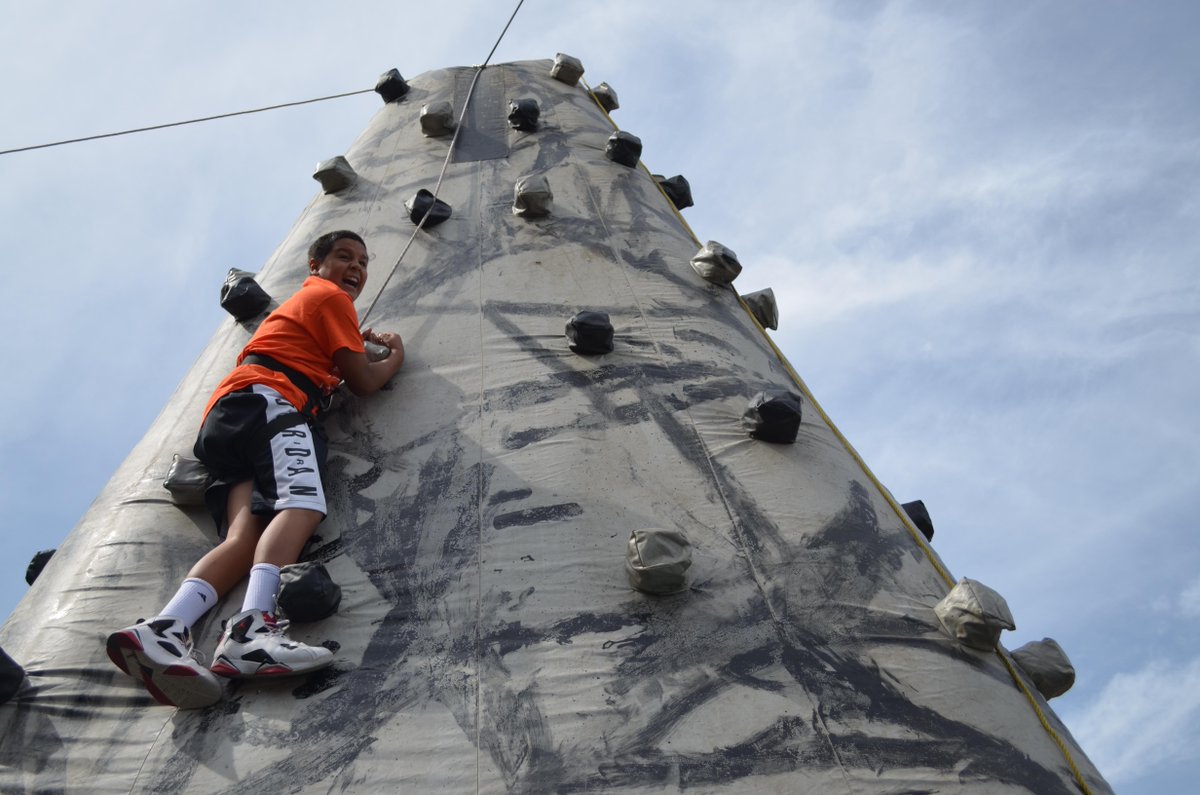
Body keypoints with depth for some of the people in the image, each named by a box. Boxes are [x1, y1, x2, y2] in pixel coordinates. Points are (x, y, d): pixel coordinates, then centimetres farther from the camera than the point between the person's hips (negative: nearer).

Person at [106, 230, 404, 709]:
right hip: (268, 402, -8)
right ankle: (252, 627, -53)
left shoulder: (301, 303, 38)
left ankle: (165, 629, -40)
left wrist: (353, 340, 46)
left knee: (246, 534, -16)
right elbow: (363, 383, 8)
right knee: (303, 504, -31)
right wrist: (396, 357, 27)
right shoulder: (332, 297, 11)